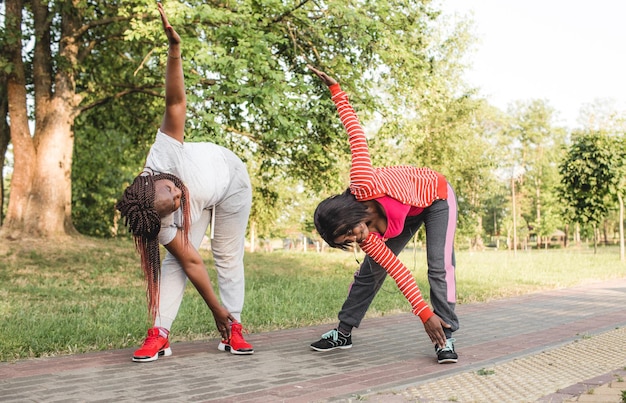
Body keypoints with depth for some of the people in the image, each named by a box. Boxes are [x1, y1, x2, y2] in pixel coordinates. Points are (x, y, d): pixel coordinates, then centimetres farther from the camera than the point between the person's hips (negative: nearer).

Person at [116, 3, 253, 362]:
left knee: (230, 257, 1)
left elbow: (176, 101, -42)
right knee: (175, 258, -13)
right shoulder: (165, 222, -35)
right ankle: (160, 334, -7)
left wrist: (175, 47, -54)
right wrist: (217, 310, -22)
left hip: (231, 179, 0)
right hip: (201, 199, 0)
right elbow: (191, 264, -28)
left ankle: (234, 329, 10)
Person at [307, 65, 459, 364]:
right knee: (370, 270, 4)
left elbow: (355, 132, -32)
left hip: (437, 198, -4)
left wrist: (336, 90, -36)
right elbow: (399, 273, -26)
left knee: (440, 267, -17)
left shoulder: (362, 184, -40)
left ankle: (446, 338, -10)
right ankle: (343, 333, 16)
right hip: (408, 213, 4)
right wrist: (424, 313, -30)